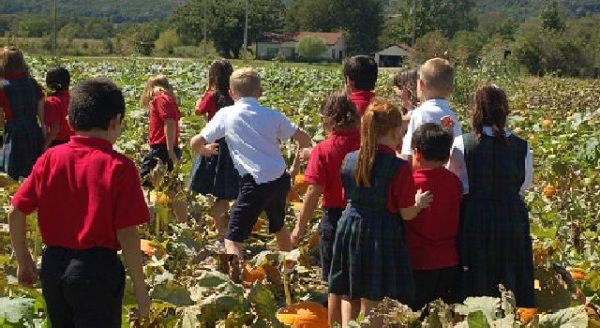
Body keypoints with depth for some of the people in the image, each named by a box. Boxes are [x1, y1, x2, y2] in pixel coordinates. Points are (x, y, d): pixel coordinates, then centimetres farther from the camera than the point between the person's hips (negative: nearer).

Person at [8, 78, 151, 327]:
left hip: (53, 266, 5)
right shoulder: (119, 167, -14)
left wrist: (24, 261, 15)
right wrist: (140, 287, -6)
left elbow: (15, 213, 1)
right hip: (97, 269, -5)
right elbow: (126, 235, -16)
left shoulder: (50, 159, -2)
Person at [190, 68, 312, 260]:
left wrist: (204, 150, 25)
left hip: (256, 183, -5)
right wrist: (295, 167, 22)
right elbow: (304, 139, 8)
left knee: (233, 239, -6)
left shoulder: (226, 115, -1)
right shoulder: (272, 115, 7)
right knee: (278, 226, 31)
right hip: (280, 180, 6)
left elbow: (195, 144, 2)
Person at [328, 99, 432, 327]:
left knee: (349, 297, 14)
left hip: (350, 229, 5)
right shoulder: (399, 167, -14)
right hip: (383, 236, -5)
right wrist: (419, 203, 9)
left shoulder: (349, 160, 2)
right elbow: (407, 213, -10)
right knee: (372, 305, 1)